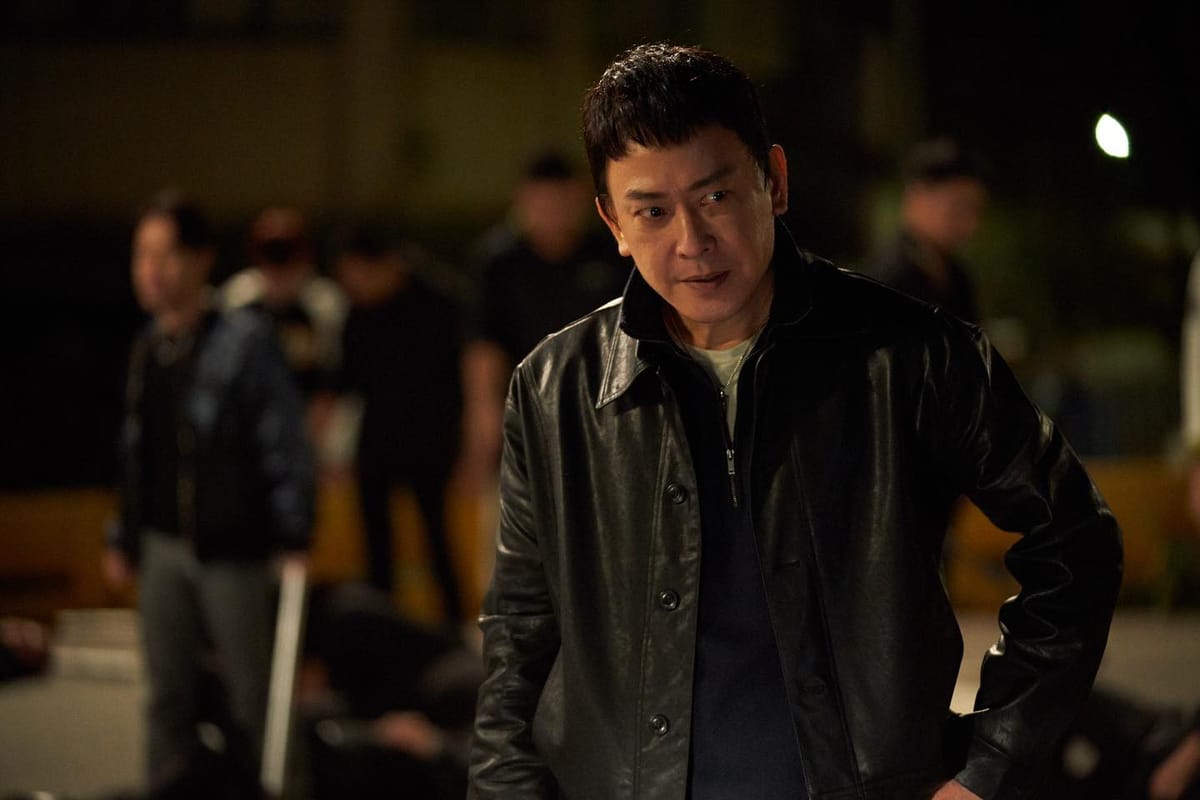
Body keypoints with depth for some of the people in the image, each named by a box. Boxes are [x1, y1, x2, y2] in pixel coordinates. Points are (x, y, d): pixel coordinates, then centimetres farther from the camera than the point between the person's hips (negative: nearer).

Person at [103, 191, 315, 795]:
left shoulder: (244, 340, -10)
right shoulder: (147, 349, 9)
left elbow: (285, 443, -10)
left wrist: (292, 535, -13)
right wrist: (123, 539, 16)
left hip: (230, 548, -6)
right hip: (161, 548, 6)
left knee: (252, 696, 3)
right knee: (169, 695, 11)